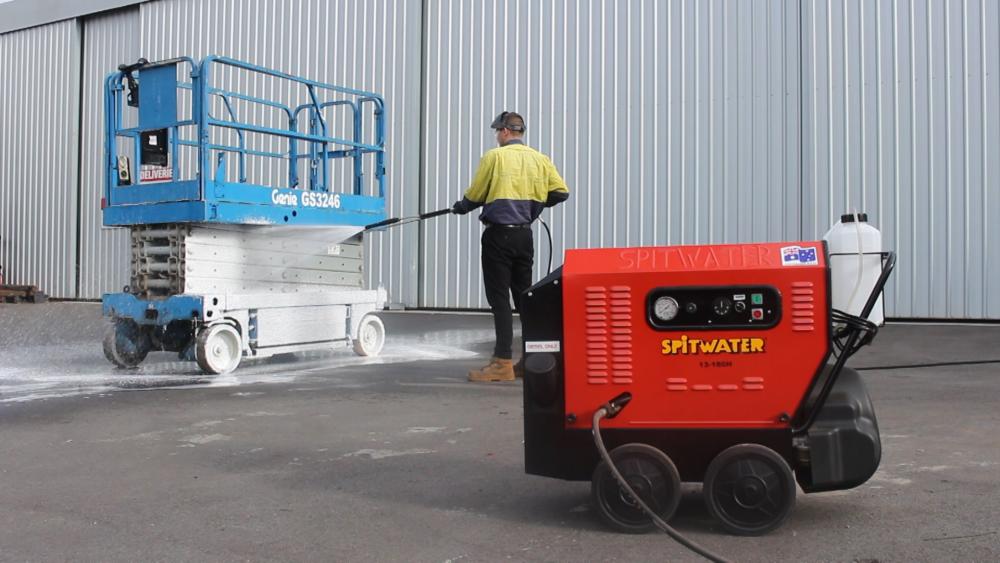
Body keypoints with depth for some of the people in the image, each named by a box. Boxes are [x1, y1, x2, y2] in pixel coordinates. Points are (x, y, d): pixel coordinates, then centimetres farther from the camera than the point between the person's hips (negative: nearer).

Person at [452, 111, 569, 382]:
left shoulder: (494, 156, -7)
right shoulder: (540, 159, 6)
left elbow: (474, 196, -2)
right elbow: (561, 192, 3)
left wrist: (460, 207, 19)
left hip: (498, 235, -5)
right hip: (524, 235, 5)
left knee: (500, 298, -3)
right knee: (524, 296, 13)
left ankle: (503, 362, -4)